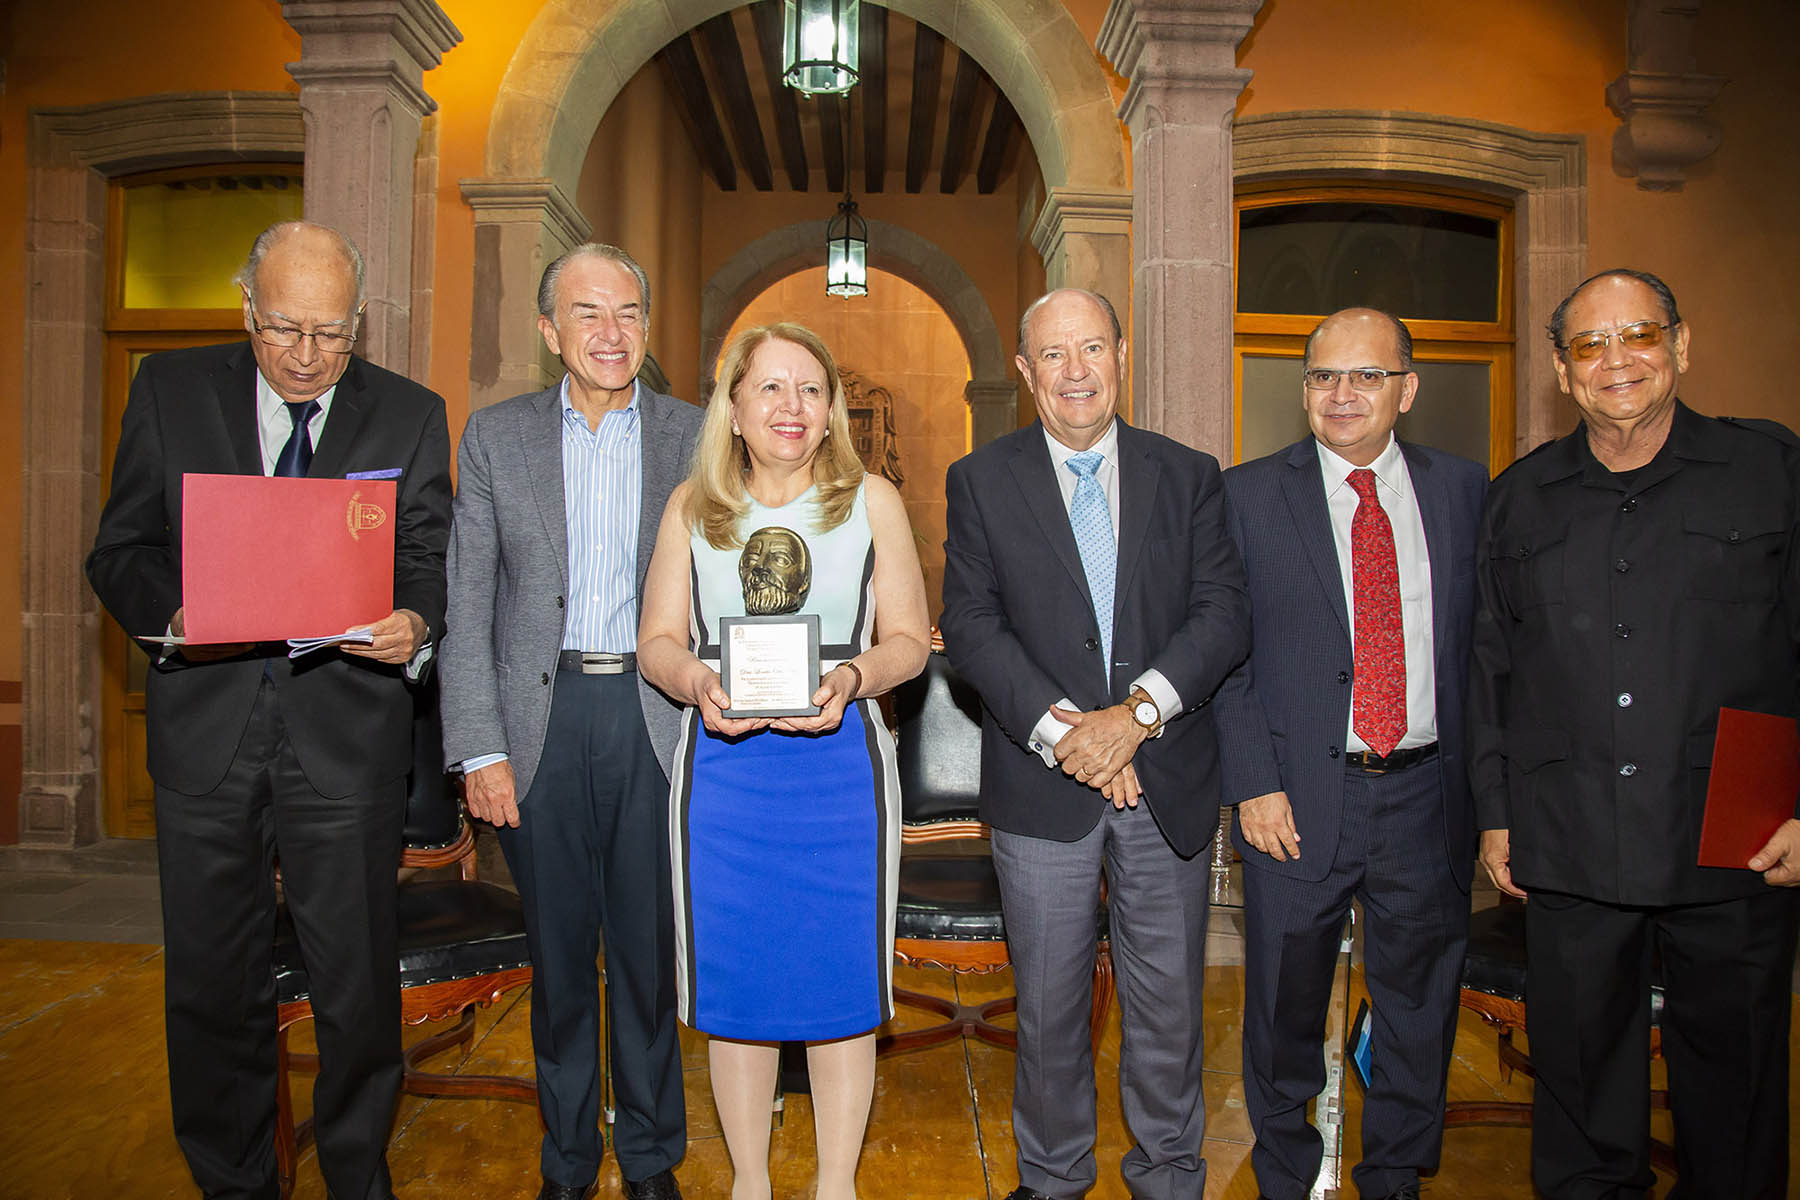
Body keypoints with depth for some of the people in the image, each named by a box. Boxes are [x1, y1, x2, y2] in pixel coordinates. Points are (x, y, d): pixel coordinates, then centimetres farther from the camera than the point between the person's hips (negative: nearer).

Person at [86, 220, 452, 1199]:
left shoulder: (410, 416, 3)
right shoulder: (170, 390, 5)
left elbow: (430, 562, 2)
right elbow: (118, 551, 6)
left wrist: (414, 625, -20)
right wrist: (171, 613, -15)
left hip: (347, 730, -1)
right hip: (205, 727, 2)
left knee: (358, 982, 7)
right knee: (211, 982, 13)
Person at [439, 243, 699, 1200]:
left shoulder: (694, 438, 3)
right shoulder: (495, 436, 4)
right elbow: (468, 608, 2)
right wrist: (479, 750, -5)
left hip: (655, 717, 0)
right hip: (540, 720, 1)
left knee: (648, 949, 10)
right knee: (558, 951, 12)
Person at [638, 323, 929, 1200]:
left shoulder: (871, 501, 4)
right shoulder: (691, 507, 8)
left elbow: (909, 637, 3)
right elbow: (657, 640, 7)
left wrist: (849, 679, -17)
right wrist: (696, 681, -14)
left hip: (840, 764, -1)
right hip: (722, 769, 1)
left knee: (839, 974, 6)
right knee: (734, 976, 10)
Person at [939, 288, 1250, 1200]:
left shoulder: (1189, 475, 5)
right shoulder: (981, 481, 2)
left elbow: (1224, 612, -3)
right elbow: (971, 625, -6)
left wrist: (1139, 710, -17)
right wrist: (1058, 729, -16)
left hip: (1167, 780, 1)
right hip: (1040, 783, -1)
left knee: (1168, 999, 13)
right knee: (1048, 1003, 13)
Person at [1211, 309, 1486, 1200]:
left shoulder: (1464, 490, 5)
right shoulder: (1248, 495, -2)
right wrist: (1254, 784, -11)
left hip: (1427, 793, 2)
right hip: (1299, 795, -2)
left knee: (1419, 1004, 16)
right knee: (1285, 1003, 12)